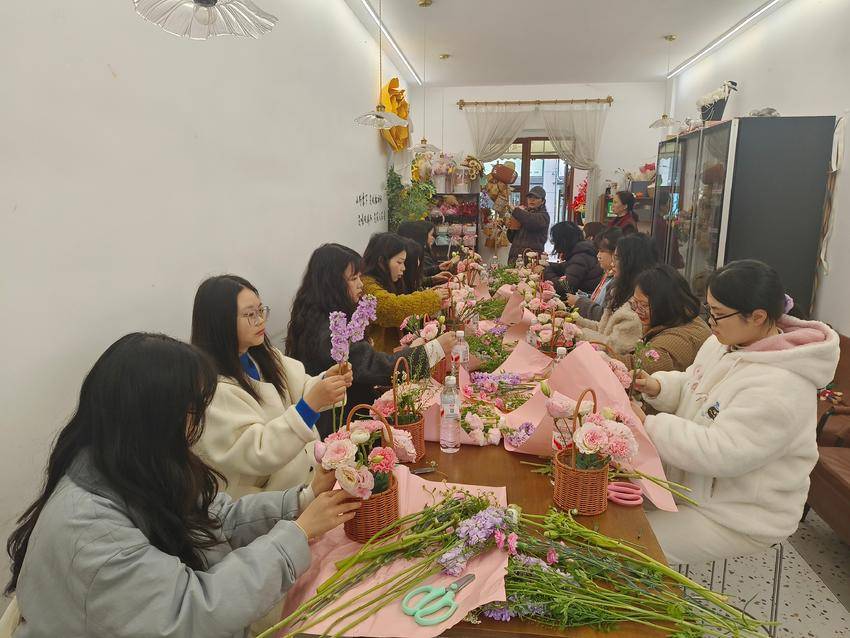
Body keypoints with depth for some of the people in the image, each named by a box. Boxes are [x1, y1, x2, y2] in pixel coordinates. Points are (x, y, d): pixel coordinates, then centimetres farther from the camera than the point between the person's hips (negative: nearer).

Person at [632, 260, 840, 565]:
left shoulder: (780, 386, -29)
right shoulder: (724, 342, -2)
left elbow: (720, 453, -32)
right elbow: (691, 385, 13)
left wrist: (648, 425, -28)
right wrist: (658, 386, -8)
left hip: (739, 517, -8)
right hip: (692, 480, 8)